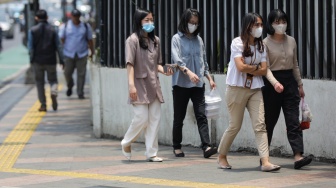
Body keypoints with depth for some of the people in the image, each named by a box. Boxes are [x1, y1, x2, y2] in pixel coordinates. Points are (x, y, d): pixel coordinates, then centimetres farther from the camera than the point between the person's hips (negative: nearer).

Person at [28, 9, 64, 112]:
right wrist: (61, 60, 3)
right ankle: (53, 92, -19)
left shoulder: (32, 30, -4)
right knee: (53, 80, 14)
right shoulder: (52, 30, -1)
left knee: (39, 83, 9)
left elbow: (31, 47, -6)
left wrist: (31, 60, 3)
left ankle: (43, 105, 7)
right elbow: (58, 46, -1)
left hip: (38, 61, -1)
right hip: (51, 60, 1)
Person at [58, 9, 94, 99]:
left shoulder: (86, 26, 7)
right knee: (67, 73, -1)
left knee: (81, 74, -3)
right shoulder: (65, 26, 3)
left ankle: (80, 93, 4)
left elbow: (89, 40, 11)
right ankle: (70, 87, 29)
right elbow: (61, 40, 3)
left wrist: (92, 52, 10)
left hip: (82, 54, 0)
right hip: (68, 54, 0)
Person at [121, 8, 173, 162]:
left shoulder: (155, 41, 13)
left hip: (153, 84, 6)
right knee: (142, 118, -9)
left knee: (155, 119, 2)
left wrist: (164, 71, -3)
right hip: (140, 84, -6)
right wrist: (131, 85, -20)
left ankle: (151, 153, 7)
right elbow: (130, 64, -12)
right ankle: (126, 143, 16)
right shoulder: (133, 40, -6)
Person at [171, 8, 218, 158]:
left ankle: (206, 147, -17)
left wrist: (209, 78, 13)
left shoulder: (198, 40, 12)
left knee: (201, 115, -8)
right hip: (181, 84, -3)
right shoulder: (177, 39, -2)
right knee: (179, 117, 6)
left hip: (198, 84, 3)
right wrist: (188, 72, -31)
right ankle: (177, 147, 18)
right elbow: (177, 60, -16)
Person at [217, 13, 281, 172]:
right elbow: (241, 67, -19)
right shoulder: (237, 43, -7)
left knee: (260, 124, -8)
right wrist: (256, 67, -6)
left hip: (255, 89, 5)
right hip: (237, 88, -5)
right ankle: (221, 156, 24)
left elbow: (263, 70, 0)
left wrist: (248, 69, -11)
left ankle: (265, 161, -15)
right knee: (235, 126, 3)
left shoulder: (261, 45, 8)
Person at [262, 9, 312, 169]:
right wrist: (275, 82, -30)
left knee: (293, 121, -6)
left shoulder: (291, 41, 9)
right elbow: (265, 67, -14)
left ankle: (298, 156, -15)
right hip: (272, 84, -4)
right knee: (269, 121, 5)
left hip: (289, 82, 4)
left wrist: (300, 84, 18)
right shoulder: (265, 43, -6)